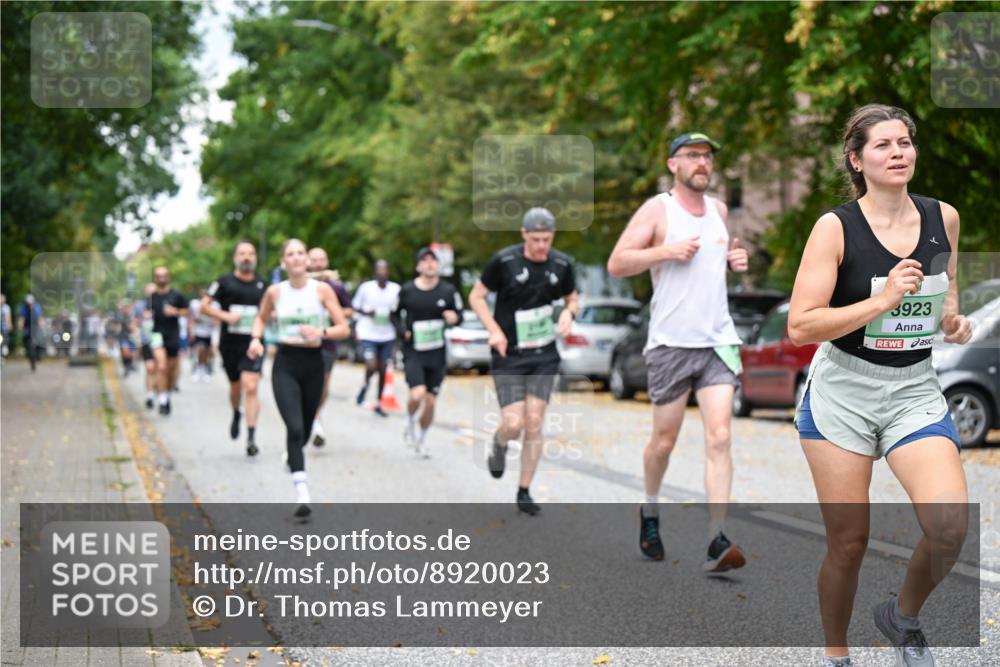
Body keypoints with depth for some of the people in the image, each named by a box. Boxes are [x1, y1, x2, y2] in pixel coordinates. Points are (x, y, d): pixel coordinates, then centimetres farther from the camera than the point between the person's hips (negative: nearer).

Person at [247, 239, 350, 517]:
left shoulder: (321, 289, -3)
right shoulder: (275, 291, 1)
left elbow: (344, 328, -3)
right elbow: (261, 318, 20)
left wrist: (321, 332, -21)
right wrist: (256, 338, 1)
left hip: (313, 363, 1)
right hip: (285, 364, -1)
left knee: (305, 429, 14)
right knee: (294, 428, -17)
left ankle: (292, 456, 50)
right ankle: (302, 494, -21)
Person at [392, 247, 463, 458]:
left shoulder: (448, 291, -1)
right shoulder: (407, 290, -2)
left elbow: (459, 314, 7)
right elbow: (396, 315, 10)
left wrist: (454, 317, -17)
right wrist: (403, 332, -8)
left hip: (437, 353, 2)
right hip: (413, 352, -2)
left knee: (430, 401, 6)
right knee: (417, 394, -22)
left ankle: (421, 440, 27)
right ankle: (410, 423, 11)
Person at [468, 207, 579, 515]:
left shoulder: (561, 264, -1)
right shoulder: (503, 261, -11)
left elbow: (573, 298, 15)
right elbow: (476, 296, -1)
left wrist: (568, 312, -8)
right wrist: (494, 330, -14)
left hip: (544, 356, 3)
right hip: (509, 355, -3)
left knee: (534, 424, 0)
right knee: (513, 424, -11)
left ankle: (524, 492, 13)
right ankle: (499, 444, 27)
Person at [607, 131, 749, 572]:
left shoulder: (718, 209, 14)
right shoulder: (657, 210, -3)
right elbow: (616, 263, -7)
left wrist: (734, 258, 10)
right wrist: (667, 251, -18)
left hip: (718, 340, 4)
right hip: (671, 342, -3)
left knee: (719, 437, -11)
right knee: (664, 440, 7)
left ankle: (716, 541, -15)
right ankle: (650, 511, 35)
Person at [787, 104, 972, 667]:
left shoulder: (944, 218, 1)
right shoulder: (836, 227, -11)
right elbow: (800, 327, -16)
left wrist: (954, 320, 2)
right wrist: (883, 299, -24)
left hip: (915, 391, 3)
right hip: (843, 393, -3)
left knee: (951, 524, -18)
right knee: (849, 542, 2)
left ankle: (904, 616, 12)